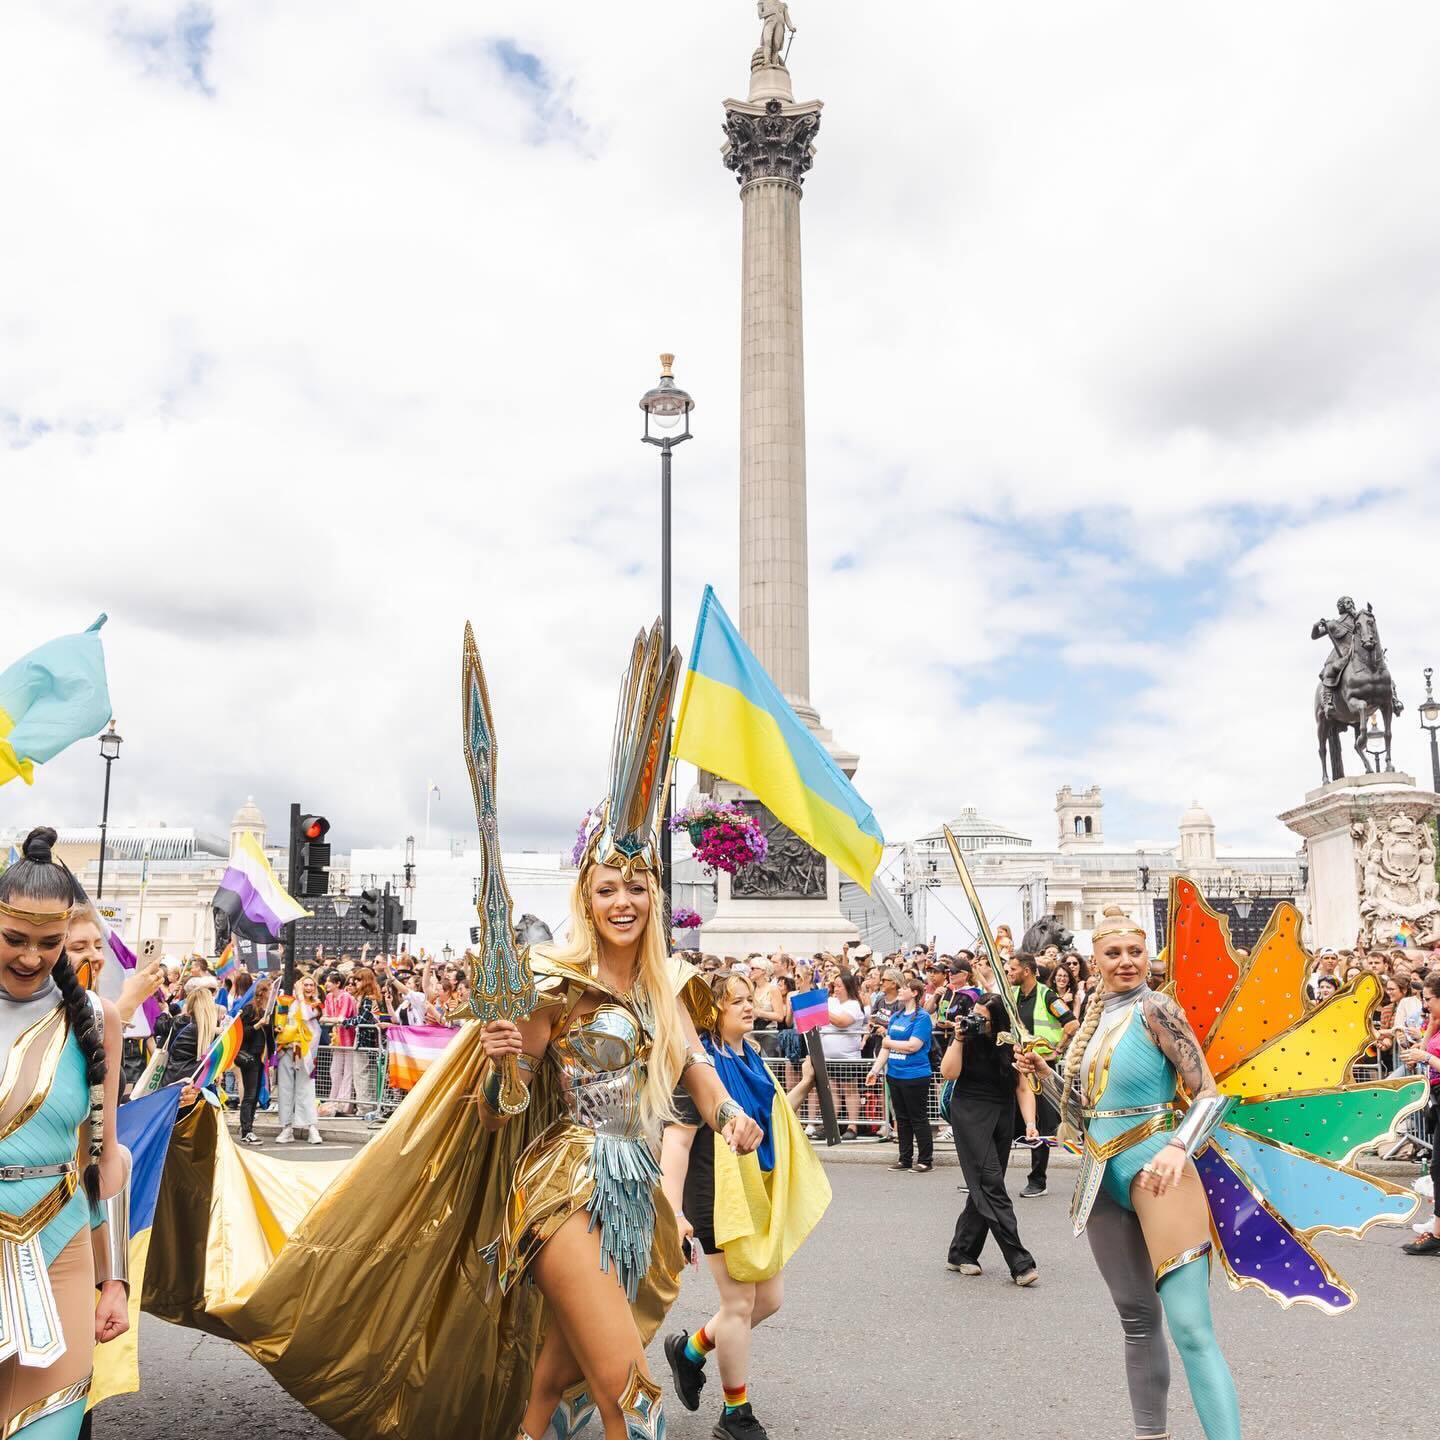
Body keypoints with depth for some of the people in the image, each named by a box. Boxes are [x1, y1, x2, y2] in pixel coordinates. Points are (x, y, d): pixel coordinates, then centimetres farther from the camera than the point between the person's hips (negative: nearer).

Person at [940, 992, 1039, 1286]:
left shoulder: (1011, 1046, 0)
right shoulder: (966, 1038, -2)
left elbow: (1024, 1089, -1)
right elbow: (949, 1073, -13)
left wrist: (1030, 1122, -13)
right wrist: (958, 1040, -15)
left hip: (1002, 1119, 3)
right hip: (970, 1116, -3)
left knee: (983, 1188, 5)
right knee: (991, 1184, -13)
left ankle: (961, 1254, 18)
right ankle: (1019, 1262, -15)